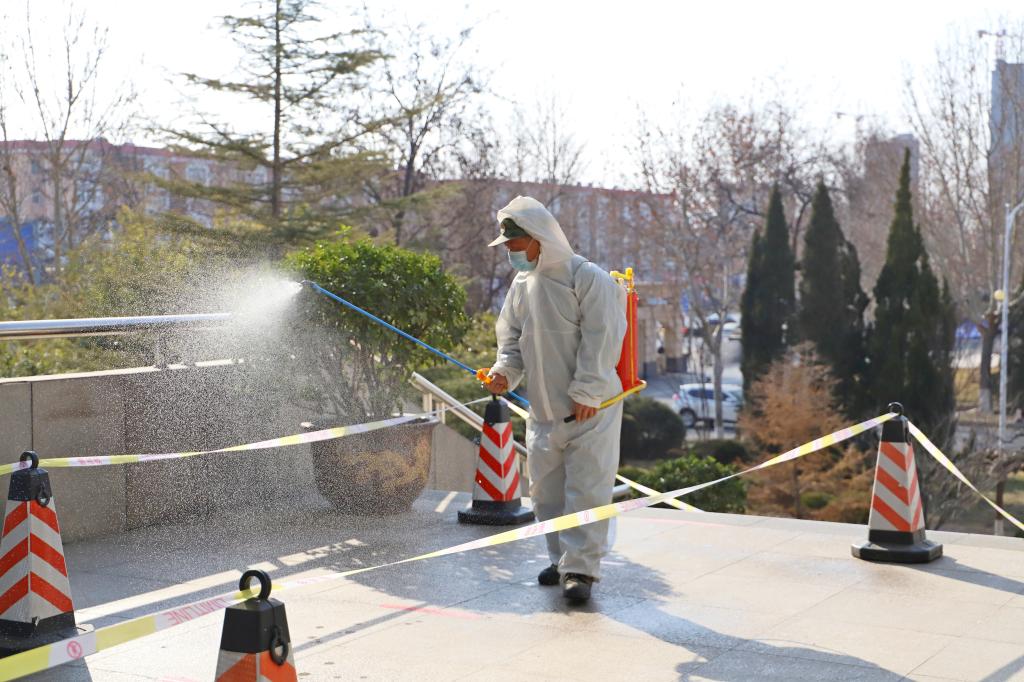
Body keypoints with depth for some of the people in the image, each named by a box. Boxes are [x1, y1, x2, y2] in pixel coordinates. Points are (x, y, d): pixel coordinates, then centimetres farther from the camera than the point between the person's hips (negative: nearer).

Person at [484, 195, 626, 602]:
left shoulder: (589, 279, -11)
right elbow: (512, 339, 17)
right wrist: (505, 372, -2)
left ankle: (580, 568, 1)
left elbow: (600, 340, -15)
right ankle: (562, 558, 27)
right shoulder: (521, 285, 11)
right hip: (544, 410, 7)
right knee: (545, 489, 12)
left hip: (590, 410, -7)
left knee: (586, 488, -5)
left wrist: (586, 392, -18)